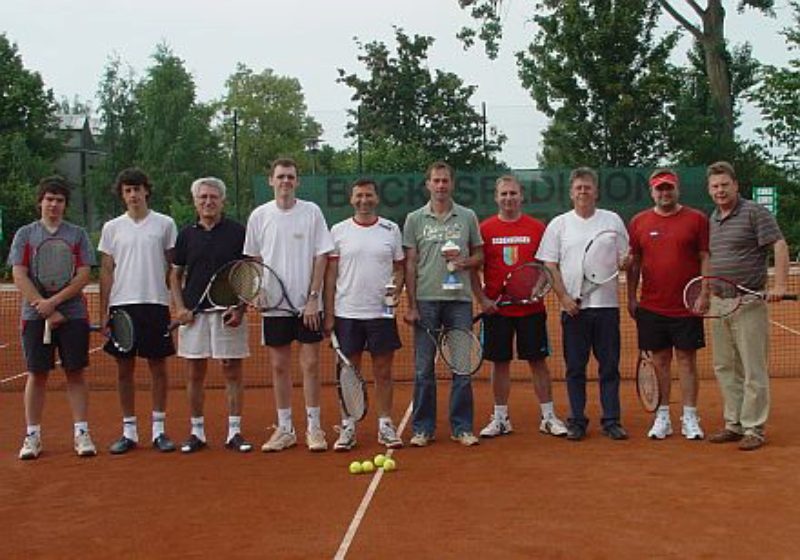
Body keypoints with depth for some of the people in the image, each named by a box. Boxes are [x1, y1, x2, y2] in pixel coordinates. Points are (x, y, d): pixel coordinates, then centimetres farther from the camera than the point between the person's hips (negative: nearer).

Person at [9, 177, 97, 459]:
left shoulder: (77, 234, 7)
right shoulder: (25, 234, 7)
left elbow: (83, 276, -1)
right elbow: (19, 277, 0)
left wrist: (54, 301, -12)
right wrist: (46, 310, -9)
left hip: (73, 314, 0)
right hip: (35, 316, 0)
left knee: (75, 373, 1)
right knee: (37, 374, 4)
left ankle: (81, 433, 6)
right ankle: (32, 436, 12)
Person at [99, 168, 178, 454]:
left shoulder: (165, 224, 4)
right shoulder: (112, 227, 8)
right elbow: (106, 271, 8)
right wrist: (103, 311, 3)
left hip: (155, 304, -1)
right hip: (121, 304, 2)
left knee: (158, 367, 2)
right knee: (124, 369, 5)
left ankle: (159, 429, 11)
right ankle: (129, 431, 14)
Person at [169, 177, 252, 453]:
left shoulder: (237, 232, 1)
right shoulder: (186, 234, 9)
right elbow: (175, 274, 14)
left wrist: (240, 309, -9)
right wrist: (180, 307, 0)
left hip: (228, 313, -2)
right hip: (193, 313, 3)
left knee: (233, 373, 1)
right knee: (195, 374, 7)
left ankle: (234, 432, 9)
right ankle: (197, 432, 17)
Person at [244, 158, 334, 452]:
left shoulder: (311, 212, -1)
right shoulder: (259, 215, 3)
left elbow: (321, 257, -2)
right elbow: (253, 260, 11)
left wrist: (313, 297, -9)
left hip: (307, 305, -2)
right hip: (273, 305, 2)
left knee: (310, 364, 0)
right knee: (279, 367, 7)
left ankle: (313, 428, 11)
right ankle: (285, 429, 17)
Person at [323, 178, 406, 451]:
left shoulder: (391, 229, 6)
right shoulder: (338, 231, 4)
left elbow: (399, 267, 11)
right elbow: (330, 275, 4)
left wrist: (397, 287, -10)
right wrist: (328, 314, -1)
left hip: (381, 311, 1)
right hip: (346, 313, 0)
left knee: (383, 371, 5)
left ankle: (385, 425, 14)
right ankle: (347, 427, 13)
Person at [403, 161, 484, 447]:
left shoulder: (467, 217, 8)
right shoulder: (415, 219, 6)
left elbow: (479, 255, 13)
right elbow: (410, 264, 4)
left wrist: (464, 261, -10)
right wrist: (411, 304, -3)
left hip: (460, 300, 1)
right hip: (426, 301, -1)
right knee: (423, 368, 3)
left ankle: (462, 427, 13)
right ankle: (423, 428, 13)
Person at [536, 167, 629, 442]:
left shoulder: (613, 220, 10)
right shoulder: (558, 224, 6)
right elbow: (549, 265, 2)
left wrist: (625, 262, -10)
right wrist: (564, 296, -9)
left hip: (607, 305, 1)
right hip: (573, 307, 0)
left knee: (609, 367, 3)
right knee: (575, 367, 4)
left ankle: (611, 421, 11)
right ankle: (577, 421, 13)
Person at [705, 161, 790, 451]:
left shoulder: (755, 212, -6)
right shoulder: (713, 219, 15)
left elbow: (780, 245, -13)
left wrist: (779, 285, -23)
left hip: (749, 304, -7)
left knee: (753, 370, -3)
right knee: (725, 369, 12)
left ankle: (754, 429, 5)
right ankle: (734, 424, 22)